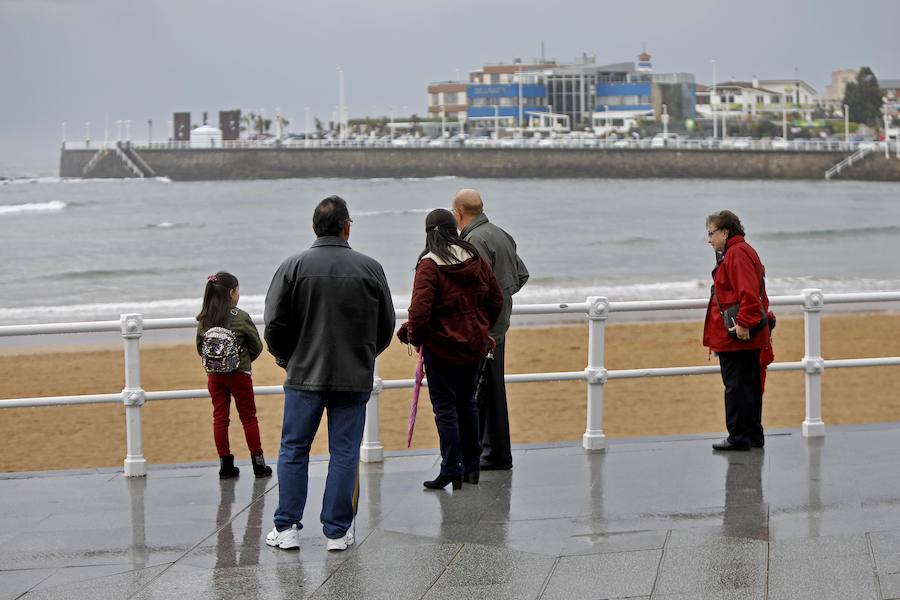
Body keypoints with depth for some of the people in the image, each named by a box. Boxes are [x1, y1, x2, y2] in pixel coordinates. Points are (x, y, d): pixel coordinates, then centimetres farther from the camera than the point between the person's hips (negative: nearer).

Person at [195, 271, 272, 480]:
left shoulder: (204, 320, -3)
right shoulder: (241, 318, -13)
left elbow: (200, 348, 4)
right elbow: (257, 346, -4)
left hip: (214, 375, 3)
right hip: (239, 375, -3)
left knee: (219, 418, 9)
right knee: (249, 417, 8)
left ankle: (225, 464, 10)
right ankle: (258, 463, 12)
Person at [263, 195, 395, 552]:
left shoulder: (294, 267, -6)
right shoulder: (370, 268, -1)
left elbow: (274, 325, -5)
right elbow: (386, 326, 7)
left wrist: (287, 358, 14)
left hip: (304, 375, 0)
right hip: (355, 377, 1)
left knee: (294, 450, 10)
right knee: (345, 453, 5)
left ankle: (287, 527, 10)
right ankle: (337, 532, 7)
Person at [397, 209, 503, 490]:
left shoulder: (429, 265, -16)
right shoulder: (476, 260, 2)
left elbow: (420, 309, -23)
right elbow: (496, 300, 9)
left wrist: (414, 334, -5)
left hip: (441, 346, -6)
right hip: (474, 345, 6)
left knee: (445, 408, 2)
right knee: (467, 403, 18)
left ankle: (452, 470, 1)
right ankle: (472, 466, 23)